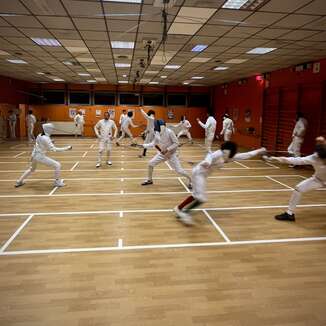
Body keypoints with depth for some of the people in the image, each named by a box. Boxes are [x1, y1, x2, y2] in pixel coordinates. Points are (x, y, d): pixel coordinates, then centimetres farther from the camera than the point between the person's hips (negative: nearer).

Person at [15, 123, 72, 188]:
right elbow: (53, 149, -25)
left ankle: (19, 181, 42)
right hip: (40, 156, -9)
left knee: (31, 169, 34)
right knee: (57, 165, -4)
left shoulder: (39, 135, 4)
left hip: (35, 155, 9)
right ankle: (57, 182, 4)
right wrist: (66, 148, -26)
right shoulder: (46, 138, -21)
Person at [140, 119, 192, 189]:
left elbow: (176, 143, -21)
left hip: (171, 154, -6)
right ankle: (149, 180, 21)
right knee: (150, 163, 2)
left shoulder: (169, 132, -25)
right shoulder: (157, 133, -4)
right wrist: (143, 145, -2)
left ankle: (190, 180, 15)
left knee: (179, 170, -9)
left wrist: (167, 149, -27)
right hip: (162, 153, 6)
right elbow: (153, 144, 7)